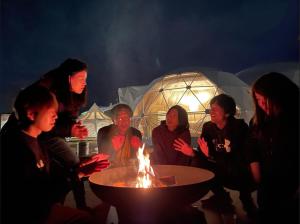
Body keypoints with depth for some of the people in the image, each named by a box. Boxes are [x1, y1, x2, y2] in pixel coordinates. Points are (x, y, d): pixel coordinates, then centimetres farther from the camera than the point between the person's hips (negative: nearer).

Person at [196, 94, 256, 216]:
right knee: (199, 165, -17)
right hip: (222, 171, 5)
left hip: (243, 174, -5)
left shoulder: (239, 127, -22)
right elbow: (202, 155, -4)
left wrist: (211, 155, -39)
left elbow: (241, 159, -30)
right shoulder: (208, 127, -6)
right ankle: (222, 197, 9)